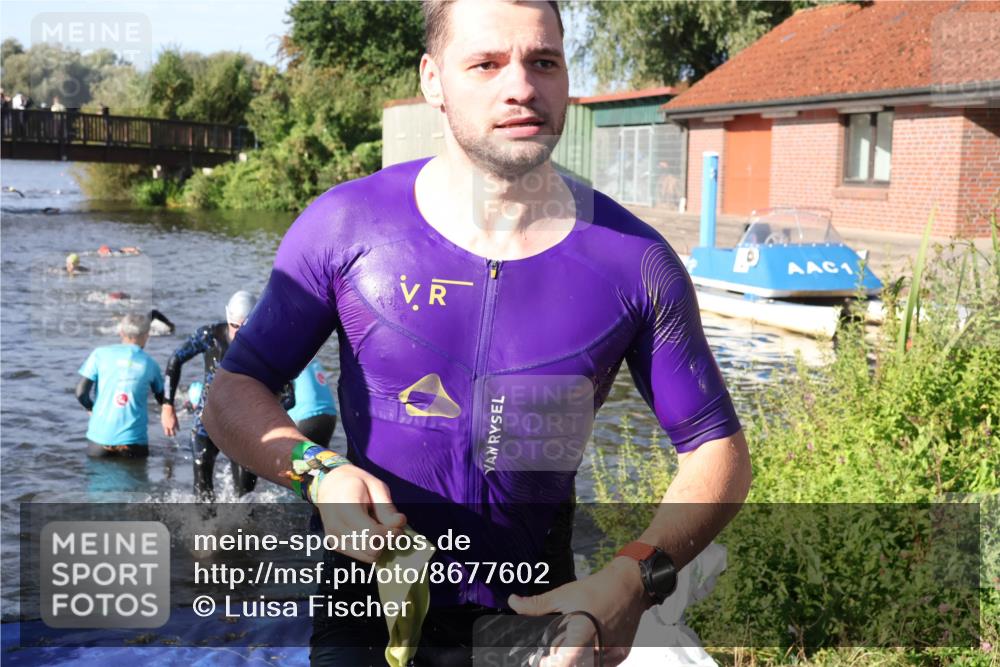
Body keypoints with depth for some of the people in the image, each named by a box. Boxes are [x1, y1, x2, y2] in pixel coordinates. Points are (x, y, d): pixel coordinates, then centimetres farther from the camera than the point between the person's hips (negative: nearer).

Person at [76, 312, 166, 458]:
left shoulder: (100, 354, 2)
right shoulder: (149, 364, 6)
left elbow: (81, 392, -3)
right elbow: (162, 399, 18)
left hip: (100, 438, 0)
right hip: (134, 441, 0)